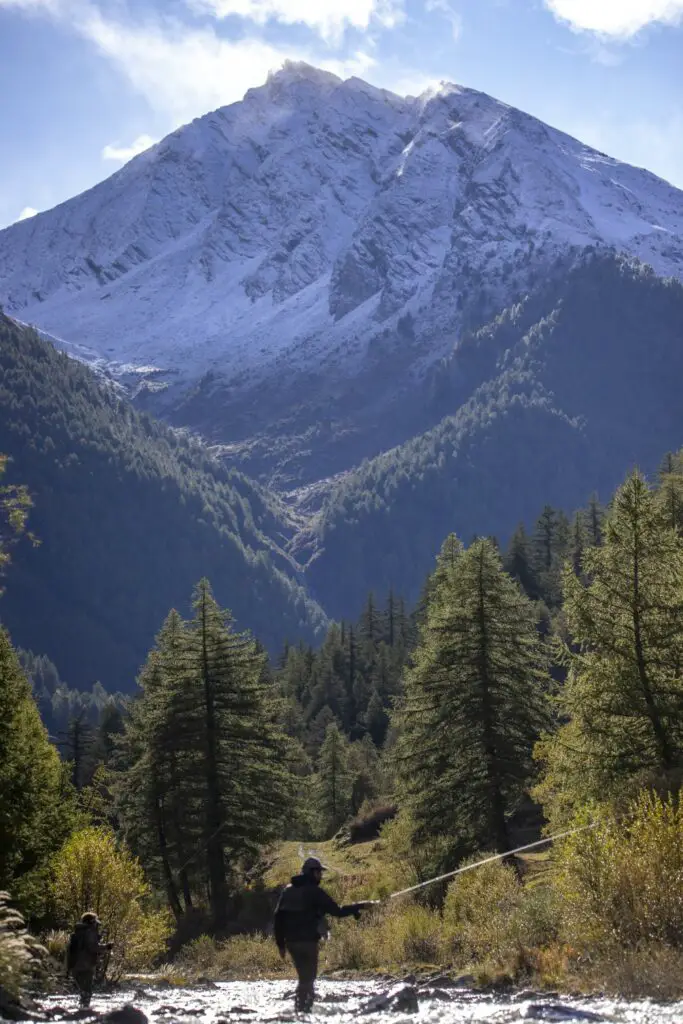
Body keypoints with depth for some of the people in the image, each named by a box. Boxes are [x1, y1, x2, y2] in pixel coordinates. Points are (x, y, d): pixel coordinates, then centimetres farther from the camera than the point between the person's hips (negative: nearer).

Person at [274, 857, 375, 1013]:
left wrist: (280, 943, 15)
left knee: (304, 976, 19)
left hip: (291, 941, 6)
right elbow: (337, 911, -11)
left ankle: (301, 1006, 15)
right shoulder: (314, 891, -9)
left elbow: (278, 917, 11)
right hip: (308, 941, -6)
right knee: (308, 978, 0)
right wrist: (359, 907, 1)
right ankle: (303, 1008, -8)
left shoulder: (288, 890, 11)